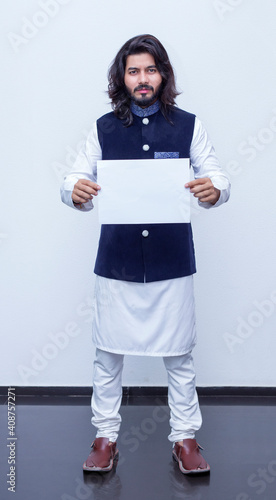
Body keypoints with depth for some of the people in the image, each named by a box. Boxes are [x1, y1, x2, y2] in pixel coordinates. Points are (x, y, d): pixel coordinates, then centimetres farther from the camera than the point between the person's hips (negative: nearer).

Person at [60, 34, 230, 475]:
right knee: (108, 354, 8)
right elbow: (74, 183, 3)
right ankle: (106, 437, 24)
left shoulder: (188, 125, 3)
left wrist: (213, 191, -23)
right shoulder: (103, 128, 5)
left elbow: (219, 180, 1)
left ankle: (184, 437, 24)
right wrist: (76, 193, -21)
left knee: (179, 355, 8)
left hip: (172, 261, 0)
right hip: (117, 262, 1)